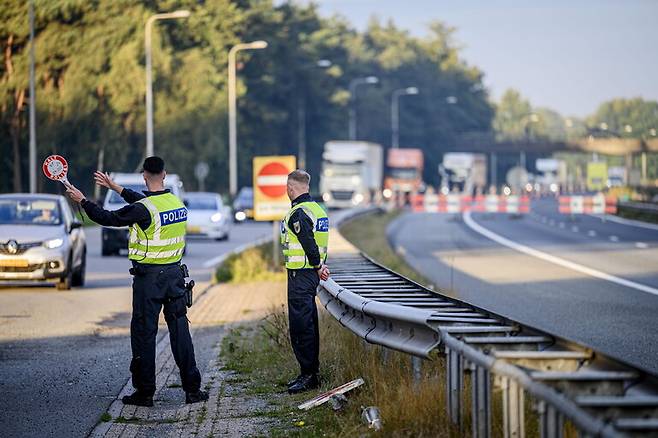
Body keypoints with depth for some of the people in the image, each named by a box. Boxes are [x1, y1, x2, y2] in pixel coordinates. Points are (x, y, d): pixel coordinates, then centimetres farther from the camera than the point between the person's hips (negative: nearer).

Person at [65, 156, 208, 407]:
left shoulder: (143, 209, -17)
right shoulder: (177, 202, 5)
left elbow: (108, 218, -10)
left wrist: (82, 201, 5)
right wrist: (114, 187, 31)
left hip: (149, 277, -5)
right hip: (175, 274, 6)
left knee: (144, 333, 3)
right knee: (180, 330, 8)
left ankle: (145, 392, 7)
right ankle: (192, 389, 8)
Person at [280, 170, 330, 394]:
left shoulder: (298, 213, -17)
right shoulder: (317, 209, 15)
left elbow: (309, 244, -21)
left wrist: (318, 266, -8)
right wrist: (320, 266, 8)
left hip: (300, 274, -10)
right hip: (312, 274, 10)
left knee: (301, 325, -8)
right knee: (309, 323, 14)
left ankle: (308, 374, -7)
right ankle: (310, 373, 20)